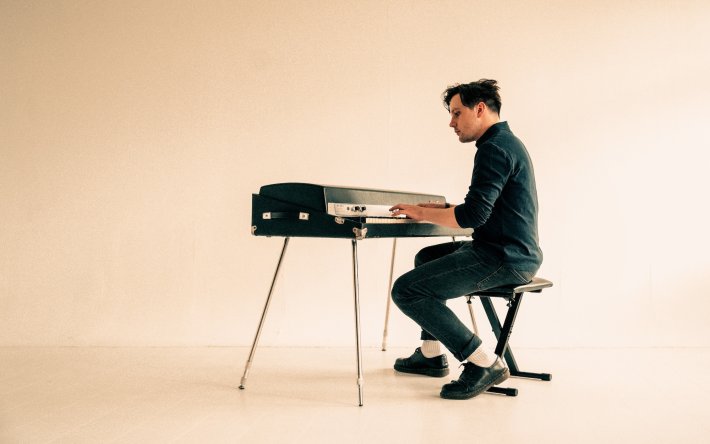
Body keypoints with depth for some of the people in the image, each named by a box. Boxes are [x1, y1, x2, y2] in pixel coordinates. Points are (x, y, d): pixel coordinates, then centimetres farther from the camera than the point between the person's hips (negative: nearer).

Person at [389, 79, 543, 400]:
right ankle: (431, 354, 31)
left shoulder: (494, 148, -16)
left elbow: (473, 215, -24)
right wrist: (442, 209, 13)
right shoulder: (508, 142, 18)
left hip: (504, 259, -11)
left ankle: (484, 363, -11)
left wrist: (423, 213, -10)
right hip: (516, 253, 11)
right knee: (427, 258, 28)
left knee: (406, 289, -14)